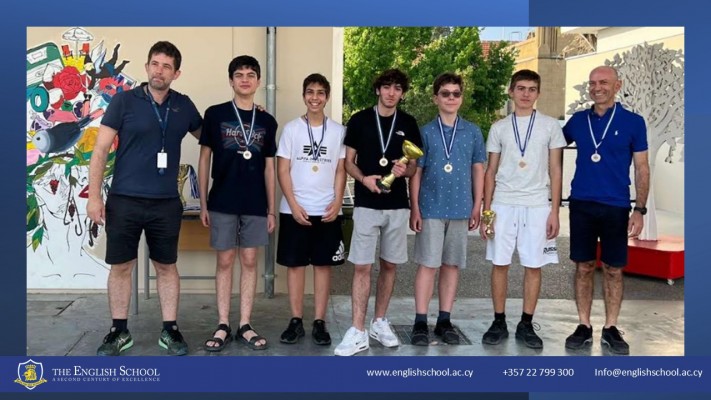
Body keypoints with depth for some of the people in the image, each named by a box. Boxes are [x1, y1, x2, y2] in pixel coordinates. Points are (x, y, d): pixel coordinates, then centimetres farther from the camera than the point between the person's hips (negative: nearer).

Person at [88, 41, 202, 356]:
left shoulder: (184, 105, 5)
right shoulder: (124, 100, -3)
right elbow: (100, 149, -4)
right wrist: (94, 195, -9)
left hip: (166, 203, 2)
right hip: (124, 200, -2)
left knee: (167, 267, 9)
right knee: (120, 267, 6)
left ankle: (170, 330, 20)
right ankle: (119, 332, 20)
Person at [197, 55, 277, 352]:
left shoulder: (267, 121, 7)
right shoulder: (215, 114, 0)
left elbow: (269, 168, 9)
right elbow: (204, 159, 3)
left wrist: (271, 209, 6)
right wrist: (203, 203, 0)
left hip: (255, 205, 2)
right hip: (223, 203, -2)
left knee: (250, 262, 6)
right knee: (225, 262, 4)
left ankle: (245, 326, 14)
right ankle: (223, 326, 13)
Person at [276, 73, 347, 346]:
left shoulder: (338, 130, 5)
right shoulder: (291, 129, 2)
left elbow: (340, 170, 5)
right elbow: (283, 171, -1)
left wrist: (337, 202, -8)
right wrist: (294, 205, -10)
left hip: (327, 210, 1)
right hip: (295, 209, -1)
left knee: (323, 264, 5)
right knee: (295, 264, 4)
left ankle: (319, 322, 13)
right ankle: (296, 320, 14)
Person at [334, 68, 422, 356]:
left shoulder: (408, 123, 6)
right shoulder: (359, 120, 1)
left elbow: (414, 166, 10)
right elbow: (348, 161, 3)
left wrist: (404, 170, -13)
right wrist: (364, 178, -16)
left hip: (397, 205, 3)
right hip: (366, 204, -2)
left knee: (389, 265, 10)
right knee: (362, 267, -4)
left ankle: (380, 322, 24)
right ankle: (358, 332, 0)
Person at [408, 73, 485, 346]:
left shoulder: (473, 132, 6)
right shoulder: (425, 132, 1)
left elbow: (478, 170, 10)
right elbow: (416, 172, 1)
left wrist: (477, 207, 5)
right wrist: (415, 209, -5)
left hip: (460, 210, 2)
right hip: (431, 209, -2)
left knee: (452, 266, 8)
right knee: (427, 265, -1)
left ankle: (444, 321, 17)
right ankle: (420, 322, 5)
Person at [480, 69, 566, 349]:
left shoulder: (550, 126, 5)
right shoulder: (499, 128, 8)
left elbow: (556, 171, 5)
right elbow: (490, 173, 8)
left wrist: (554, 211, -2)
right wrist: (486, 211, 1)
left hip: (537, 206, 0)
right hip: (503, 205, 1)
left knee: (533, 266, 2)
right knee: (500, 264, 2)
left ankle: (526, 325, 14)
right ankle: (499, 323, 14)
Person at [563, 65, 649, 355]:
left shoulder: (633, 122, 0)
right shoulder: (578, 120, 6)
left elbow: (642, 168, 1)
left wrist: (640, 209, -6)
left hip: (616, 207, -2)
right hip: (581, 204, 2)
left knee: (613, 269, 5)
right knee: (583, 267, 6)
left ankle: (610, 329, 17)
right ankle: (584, 327, 16)